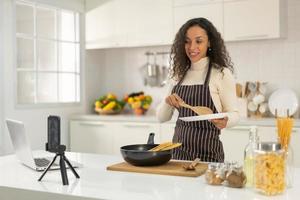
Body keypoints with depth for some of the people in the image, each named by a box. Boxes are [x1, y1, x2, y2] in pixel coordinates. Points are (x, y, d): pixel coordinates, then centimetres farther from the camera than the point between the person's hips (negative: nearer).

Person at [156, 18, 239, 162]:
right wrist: (167, 103, -12)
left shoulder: (221, 74, -8)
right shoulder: (178, 74, 6)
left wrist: (225, 120, -25)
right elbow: (162, 117, 9)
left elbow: (234, 113, -4)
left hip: (207, 153, -4)